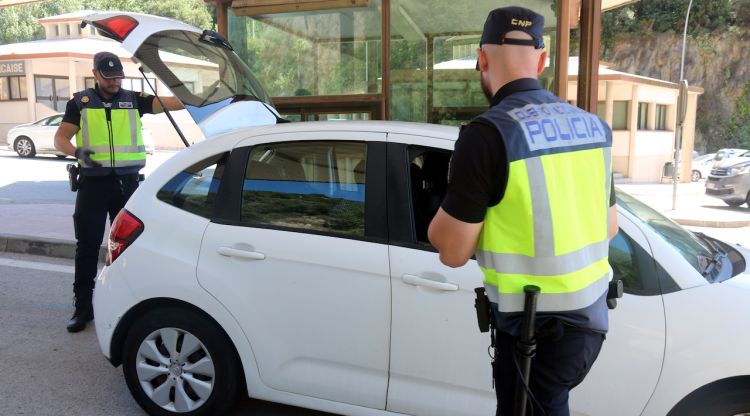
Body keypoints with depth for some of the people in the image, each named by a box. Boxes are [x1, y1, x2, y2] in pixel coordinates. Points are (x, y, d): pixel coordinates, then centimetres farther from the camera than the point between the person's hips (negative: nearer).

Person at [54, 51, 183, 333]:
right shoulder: (80, 103, 4)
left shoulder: (134, 100, 4)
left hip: (127, 181, 1)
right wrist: (78, 152, -20)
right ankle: (83, 307, 13)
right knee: (87, 245, 3)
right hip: (93, 182, -1)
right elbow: (60, 138, 1)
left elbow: (170, 103, -9)